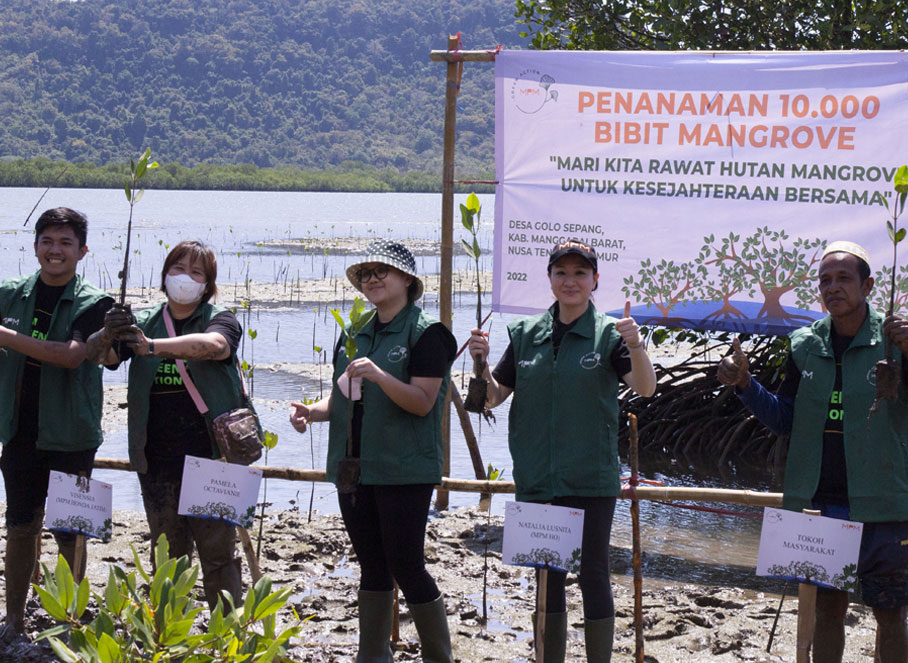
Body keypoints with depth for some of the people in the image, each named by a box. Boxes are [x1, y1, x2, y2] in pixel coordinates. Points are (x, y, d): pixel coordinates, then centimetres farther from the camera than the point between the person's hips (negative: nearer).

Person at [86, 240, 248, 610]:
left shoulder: (221, 321, 1)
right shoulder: (142, 325, 11)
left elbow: (212, 344, -23)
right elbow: (96, 354, -4)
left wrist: (153, 345, -39)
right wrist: (108, 334, -28)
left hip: (211, 457, -3)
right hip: (158, 461, 3)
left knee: (218, 553, -3)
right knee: (166, 555, 9)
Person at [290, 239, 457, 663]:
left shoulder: (426, 333, -6)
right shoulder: (355, 335, 14)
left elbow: (422, 402, -13)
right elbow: (341, 395, 20)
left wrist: (378, 375, -27)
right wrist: (312, 411, -1)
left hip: (404, 472, -6)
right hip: (354, 467, 7)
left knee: (406, 567, -5)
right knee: (372, 567, 12)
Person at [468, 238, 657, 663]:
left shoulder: (608, 333, -3)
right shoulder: (526, 334, 8)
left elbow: (645, 389, -16)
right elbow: (492, 397, 10)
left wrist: (635, 347, -35)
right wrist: (481, 363, -9)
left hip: (590, 480, -4)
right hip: (536, 480, 4)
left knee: (593, 575, 0)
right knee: (546, 577, 12)